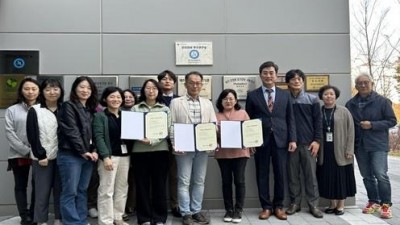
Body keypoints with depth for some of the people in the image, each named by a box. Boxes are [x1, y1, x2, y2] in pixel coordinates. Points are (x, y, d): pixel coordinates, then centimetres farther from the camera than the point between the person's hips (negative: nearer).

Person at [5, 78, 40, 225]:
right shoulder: (12, 110, 4)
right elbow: (9, 133, -3)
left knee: (38, 185, 6)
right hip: (19, 155, 1)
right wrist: (26, 150, -12)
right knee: (21, 186, 8)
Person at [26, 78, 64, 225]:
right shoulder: (35, 110, 1)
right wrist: (40, 155, -11)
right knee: (42, 190, 2)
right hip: (43, 157, -2)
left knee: (60, 189, 8)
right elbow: (32, 135, -4)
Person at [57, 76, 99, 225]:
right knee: (70, 192, -2)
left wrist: (94, 151, -2)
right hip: (70, 155, -6)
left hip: (88, 156, 7)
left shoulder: (91, 109, 15)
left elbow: (94, 133, 13)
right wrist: (83, 151, -12)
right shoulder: (68, 106, -5)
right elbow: (71, 131, -13)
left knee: (82, 191, 12)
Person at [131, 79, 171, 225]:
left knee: (159, 184, 4)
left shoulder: (165, 109, 8)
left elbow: (166, 130, -1)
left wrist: (152, 141, -16)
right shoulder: (135, 109, 9)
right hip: (139, 150, 0)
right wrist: (140, 137, -18)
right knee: (142, 184, 5)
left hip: (159, 150, 0)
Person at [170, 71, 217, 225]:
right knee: (184, 181, 2)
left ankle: (196, 211, 20)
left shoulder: (207, 103, 12)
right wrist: (175, 145, -12)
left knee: (199, 181, 10)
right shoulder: (176, 102, 2)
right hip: (184, 148, -3)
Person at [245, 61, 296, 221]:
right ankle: (266, 207, 18)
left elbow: (290, 119, 7)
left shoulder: (285, 94, 9)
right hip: (261, 140, -1)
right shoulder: (252, 95, 4)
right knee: (262, 175, 5)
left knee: (280, 175, 6)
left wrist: (292, 139, -1)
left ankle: (278, 206, 21)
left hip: (280, 140, 1)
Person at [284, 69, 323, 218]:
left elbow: (318, 121, 4)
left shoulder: (312, 99, 6)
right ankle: (295, 203, 16)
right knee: (292, 175, 5)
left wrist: (317, 140, -4)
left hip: (308, 143, 0)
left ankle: (313, 205, 11)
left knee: (311, 175, 3)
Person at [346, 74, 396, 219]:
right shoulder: (350, 104, 6)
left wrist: (372, 125, -15)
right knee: (367, 176, 9)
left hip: (378, 144, -3)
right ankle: (373, 202, 22)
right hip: (360, 145, 4)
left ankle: (386, 204, 4)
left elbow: (392, 120, -2)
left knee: (380, 174, -9)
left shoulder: (382, 101, -2)